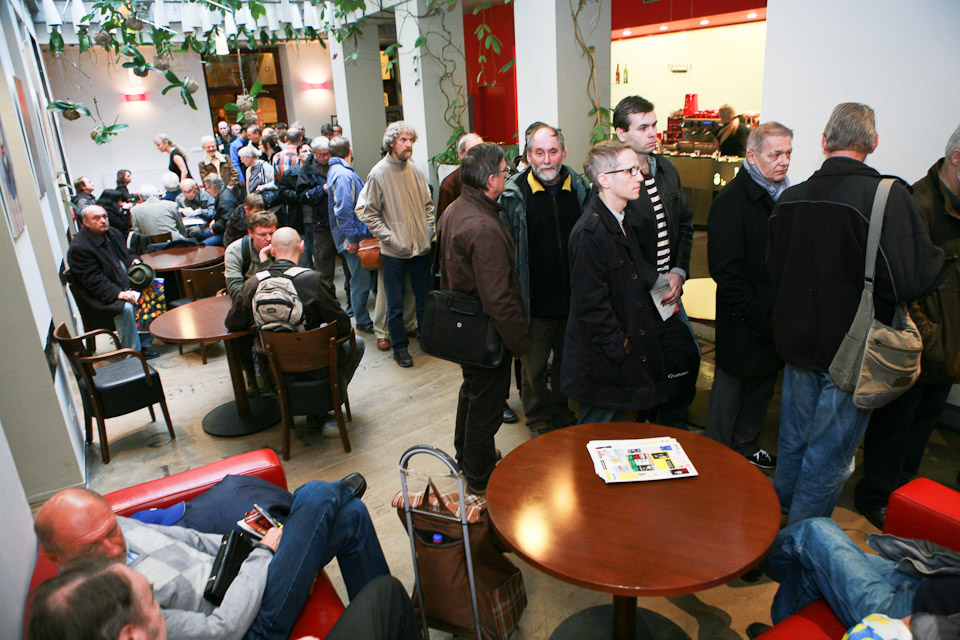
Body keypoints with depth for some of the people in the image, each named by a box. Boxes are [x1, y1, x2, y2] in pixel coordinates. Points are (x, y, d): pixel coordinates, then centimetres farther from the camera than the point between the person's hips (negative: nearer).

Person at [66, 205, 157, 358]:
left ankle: (144, 343, -4)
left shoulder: (113, 233, 11)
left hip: (126, 284, 8)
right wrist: (117, 293, -31)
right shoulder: (78, 247, -15)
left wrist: (134, 259, 5)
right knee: (126, 308, -33)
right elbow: (93, 280, -21)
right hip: (101, 295, -8)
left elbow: (127, 252, 29)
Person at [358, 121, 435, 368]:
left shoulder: (415, 170, 5)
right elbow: (369, 215, -7)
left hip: (420, 247, 4)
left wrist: (428, 230, 5)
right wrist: (390, 238, -14)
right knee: (395, 304, 7)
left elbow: (428, 203, 17)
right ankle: (399, 346, 22)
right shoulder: (379, 173, -8)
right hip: (394, 251, -4)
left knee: (424, 298, 15)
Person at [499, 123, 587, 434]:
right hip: (534, 302, -3)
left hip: (573, 300, 3)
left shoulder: (580, 189, 1)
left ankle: (562, 413, 41)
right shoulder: (514, 195, -9)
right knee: (533, 368, 9)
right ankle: (539, 423, 31)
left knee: (567, 362, 19)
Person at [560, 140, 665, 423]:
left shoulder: (619, 223, 10)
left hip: (627, 354, 9)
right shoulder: (589, 232, -23)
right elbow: (591, 304, -23)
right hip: (602, 361, -9)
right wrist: (620, 347, -17)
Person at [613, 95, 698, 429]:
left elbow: (685, 223, 15)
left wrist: (679, 272, 1)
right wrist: (657, 281, -14)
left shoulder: (667, 170, 10)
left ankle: (673, 426, 32)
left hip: (670, 286, 7)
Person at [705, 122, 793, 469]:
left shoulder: (783, 195, 9)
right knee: (730, 387, 5)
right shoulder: (731, 201, -17)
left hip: (774, 320, 8)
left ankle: (746, 446, 39)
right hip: (744, 323, -8)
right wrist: (758, 316, -19)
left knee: (763, 383, 19)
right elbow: (725, 271, -21)